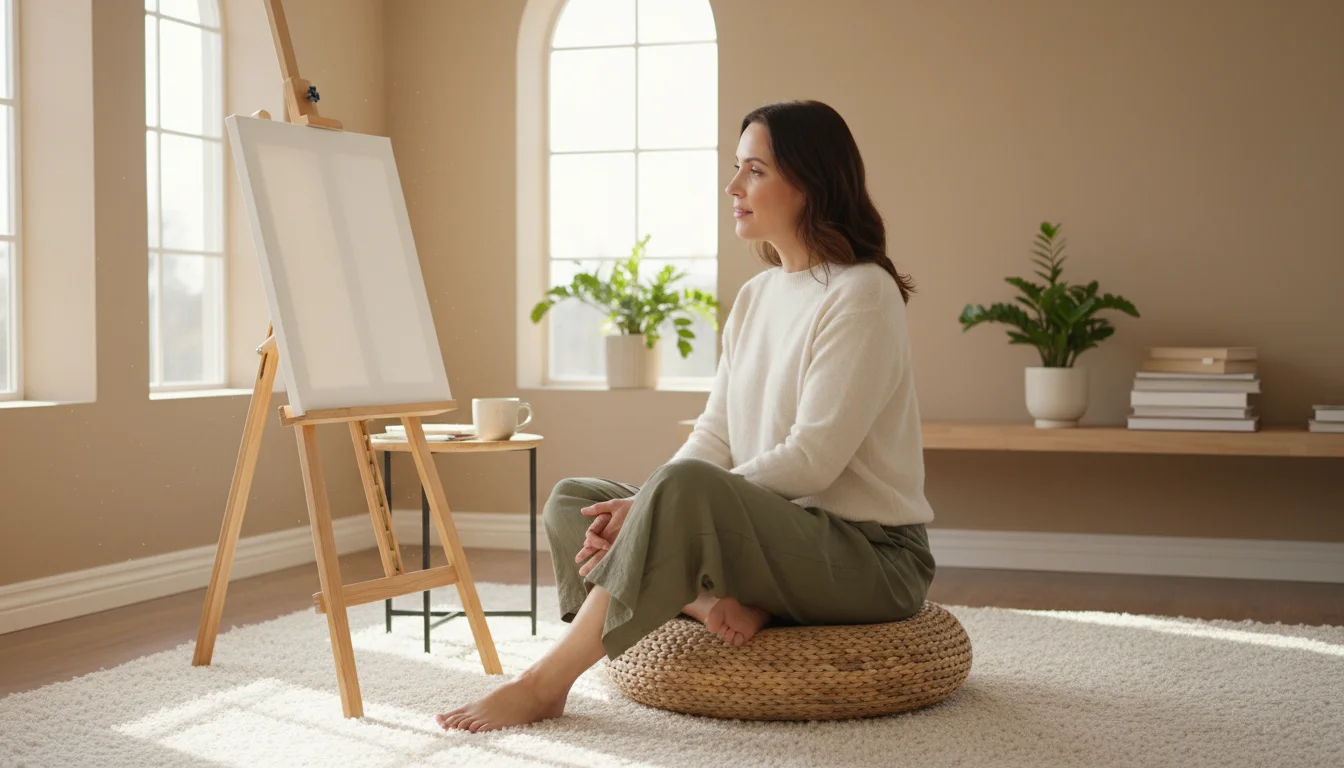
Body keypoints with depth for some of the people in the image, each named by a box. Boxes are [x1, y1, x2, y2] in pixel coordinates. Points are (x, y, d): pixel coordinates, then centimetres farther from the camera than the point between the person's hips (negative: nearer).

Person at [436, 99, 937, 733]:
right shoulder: (755, 298, 13)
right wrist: (638, 512, -11)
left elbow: (810, 460, -19)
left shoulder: (862, 293, -13)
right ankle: (712, 600, -21)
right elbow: (713, 439, 8)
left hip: (869, 552, -8)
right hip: (780, 536, 9)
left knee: (684, 490, -34)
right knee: (571, 501, 1)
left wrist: (653, 506, -20)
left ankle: (544, 683, -26)